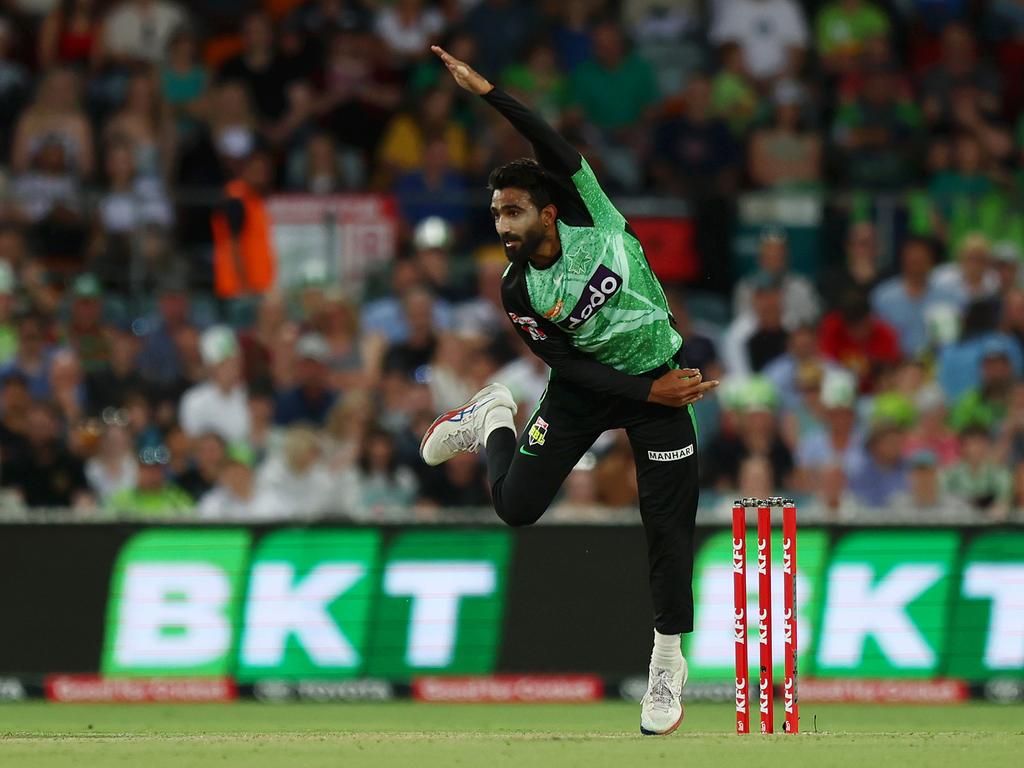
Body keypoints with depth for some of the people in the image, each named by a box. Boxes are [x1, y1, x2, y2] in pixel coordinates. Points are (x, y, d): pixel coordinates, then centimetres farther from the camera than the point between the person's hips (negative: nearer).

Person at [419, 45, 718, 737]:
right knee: (515, 504, -4)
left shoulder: (591, 214, -15)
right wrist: (650, 394, -20)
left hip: (660, 372, -1)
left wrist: (489, 93, -31)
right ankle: (494, 421, 28)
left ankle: (669, 660, 9)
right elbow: (572, 367, -12)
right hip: (587, 386, 1)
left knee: (669, 524, -6)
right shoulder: (519, 291, -12)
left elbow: (554, 146, -27)